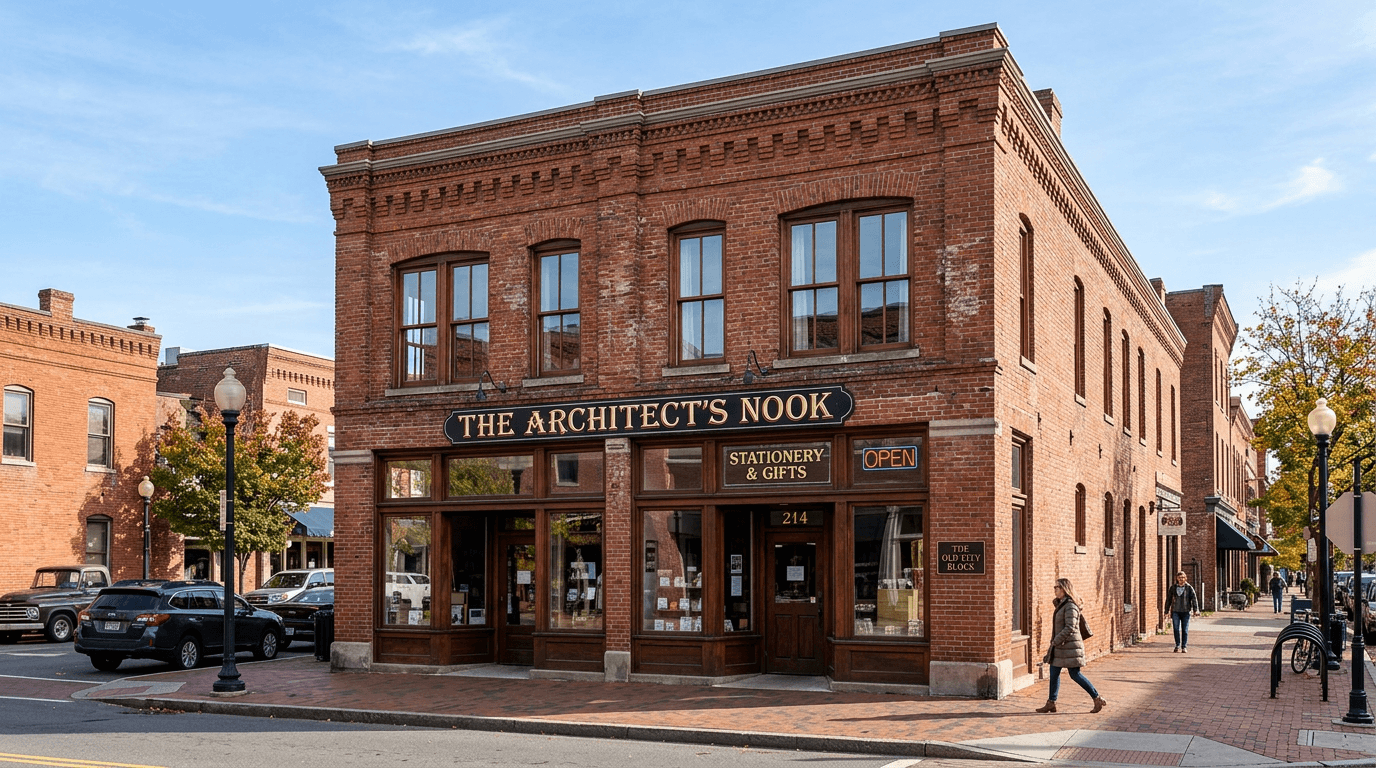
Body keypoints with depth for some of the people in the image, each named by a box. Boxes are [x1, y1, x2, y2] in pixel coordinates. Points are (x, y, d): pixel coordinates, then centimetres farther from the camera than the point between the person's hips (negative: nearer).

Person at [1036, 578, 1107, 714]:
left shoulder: (1070, 606, -16)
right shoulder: (1061, 604, 13)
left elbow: (1070, 628, -22)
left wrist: (1055, 642, -20)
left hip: (1069, 646, -10)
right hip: (1060, 646, 10)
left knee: (1075, 674, -5)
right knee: (1054, 672, 8)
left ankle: (1098, 699, 5)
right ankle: (1051, 703, 12)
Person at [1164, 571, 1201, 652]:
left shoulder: (1189, 588, 4)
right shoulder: (1173, 588, 9)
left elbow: (1194, 599, 0)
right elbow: (1168, 600, 13)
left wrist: (1195, 610, -12)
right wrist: (1167, 611, 10)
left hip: (1185, 612, -1)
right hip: (1175, 612, 1)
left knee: (1185, 630, 1)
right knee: (1176, 629, -5)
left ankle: (1184, 647, 8)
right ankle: (1177, 646, 4)